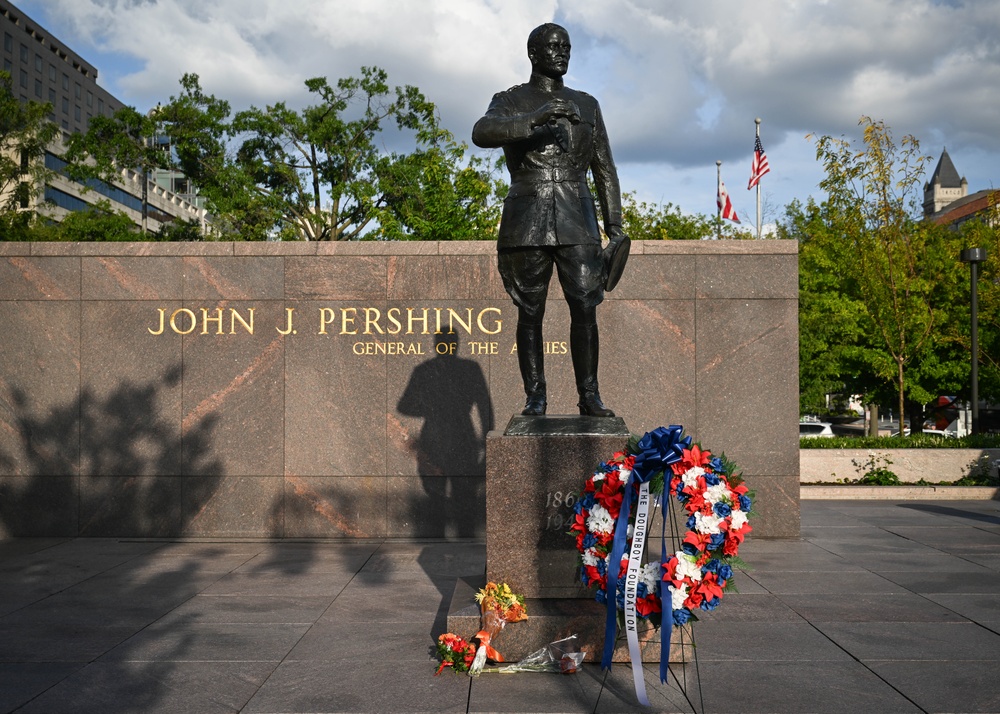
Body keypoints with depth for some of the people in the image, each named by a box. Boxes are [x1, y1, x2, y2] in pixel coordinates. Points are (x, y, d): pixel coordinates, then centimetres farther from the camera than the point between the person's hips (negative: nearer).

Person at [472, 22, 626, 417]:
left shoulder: (586, 105, 16)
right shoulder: (510, 102, 6)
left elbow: (605, 171, 16)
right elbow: (482, 133, -17)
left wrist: (615, 226, 9)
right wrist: (536, 118, -30)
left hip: (576, 222, 2)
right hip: (527, 222, -2)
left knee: (585, 308, -7)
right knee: (530, 313, 1)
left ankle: (589, 396, 2)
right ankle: (535, 398, 10)